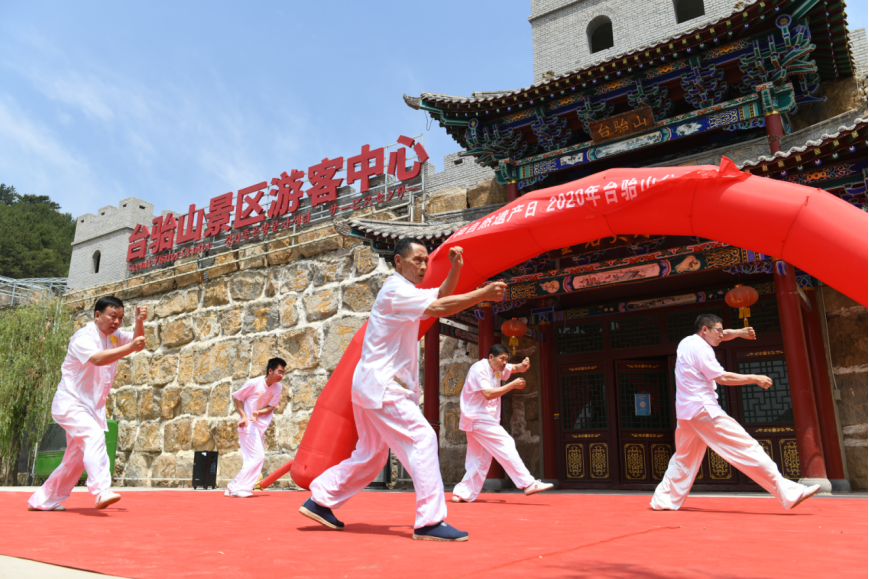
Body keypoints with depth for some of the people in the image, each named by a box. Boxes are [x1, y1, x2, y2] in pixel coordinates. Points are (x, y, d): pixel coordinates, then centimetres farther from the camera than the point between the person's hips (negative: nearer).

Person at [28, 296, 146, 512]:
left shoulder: (114, 336, 8)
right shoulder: (84, 337, -17)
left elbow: (137, 341, -7)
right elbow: (98, 359, -36)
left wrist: (140, 322, -26)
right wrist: (130, 347, -46)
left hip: (92, 406, 9)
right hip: (70, 403, -8)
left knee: (75, 460, 14)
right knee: (94, 436, -31)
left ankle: (43, 501, 29)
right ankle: (101, 491, -41)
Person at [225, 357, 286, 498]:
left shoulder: (278, 387, -2)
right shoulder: (254, 383, -16)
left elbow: (271, 407, 1)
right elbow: (237, 397, -6)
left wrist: (258, 412, -19)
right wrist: (243, 416, -14)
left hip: (260, 426, 7)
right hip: (248, 424, -7)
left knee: (250, 460, 11)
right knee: (258, 456, -13)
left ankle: (233, 488, 23)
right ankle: (238, 489, -3)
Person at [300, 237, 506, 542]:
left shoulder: (403, 290, 19)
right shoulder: (396, 290, -13)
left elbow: (442, 294, 20)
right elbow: (439, 308, -26)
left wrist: (455, 268, 3)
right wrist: (483, 294, -28)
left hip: (375, 387, 11)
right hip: (381, 384, -11)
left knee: (370, 454, 16)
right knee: (422, 439, -16)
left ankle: (319, 500, 24)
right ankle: (430, 522, -15)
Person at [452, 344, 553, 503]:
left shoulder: (497, 369, 13)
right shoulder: (479, 369, -15)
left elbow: (516, 368, 12)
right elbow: (488, 394, -24)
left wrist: (523, 365, -12)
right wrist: (512, 385, -21)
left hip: (482, 420, 10)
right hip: (478, 418, -10)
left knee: (480, 458, 9)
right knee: (506, 445, -13)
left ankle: (462, 494, 11)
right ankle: (528, 484, -11)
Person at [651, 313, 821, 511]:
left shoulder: (686, 343, 16)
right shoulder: (700, 348, -11)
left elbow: (720, 336, 27)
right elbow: (722, 378, -12)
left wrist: (739, 333, 9)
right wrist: (755, 378, -5)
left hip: (685, 412, 9)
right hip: (703, 409, -9)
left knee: (683, 458, 17)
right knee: (747, 448, -8)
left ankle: (663, 500, 15)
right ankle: (789, 493, -8)